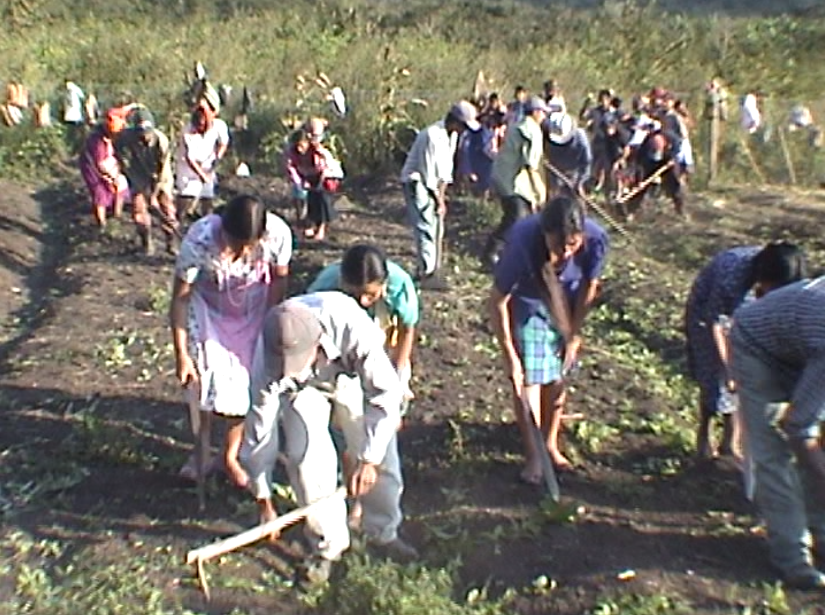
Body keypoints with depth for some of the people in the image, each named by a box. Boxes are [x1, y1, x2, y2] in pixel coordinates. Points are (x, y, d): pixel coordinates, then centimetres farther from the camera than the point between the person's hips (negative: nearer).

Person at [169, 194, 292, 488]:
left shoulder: (278, 234, -32)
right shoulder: (199, 239, -35)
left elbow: (279, 277, -11)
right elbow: (180, 297, -23)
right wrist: (181, 354, -22)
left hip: (253, 310, 1)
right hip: (208, 307, -1)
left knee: (246, 382, 2)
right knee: (207, 379, -6)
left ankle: (230, 456, 24)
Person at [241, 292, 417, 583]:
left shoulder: (353, 329, -44)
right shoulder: (268, 358, -35)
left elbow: (386, 393, -32)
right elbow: (260, 428, -23)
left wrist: (369, 458, -30)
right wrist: (263, 499, -15)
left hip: (354, 376, 0)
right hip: (302, 388, 1)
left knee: (381, 456, -6)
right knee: (307, 458, -14)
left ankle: (384, 532, 19)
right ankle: (327, 543, 9)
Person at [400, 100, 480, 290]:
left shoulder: (452, 135, 4)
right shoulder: (432, 135, -25)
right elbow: (428, 172, -23)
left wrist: (442, 194, 2)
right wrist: (439, 200, -16)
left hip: (431, 184, 9)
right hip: (416, 183, -9)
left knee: (436, 227, 11)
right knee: (427, 228, -10)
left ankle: (424, 269, 21)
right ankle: (428, 274, -5)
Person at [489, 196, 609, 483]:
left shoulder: (596, 239, -29)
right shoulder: (523, 241, -37)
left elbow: (589, 286, -9)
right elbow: (498, 300, -26)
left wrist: (574, 333, -2)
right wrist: (510, 356, -23)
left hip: (564, 305, 3)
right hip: (526, 305, -3)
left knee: (557, 378, 11)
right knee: (527, 379, -3)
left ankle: (551, 443, 31)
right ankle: (533, 455, 14)